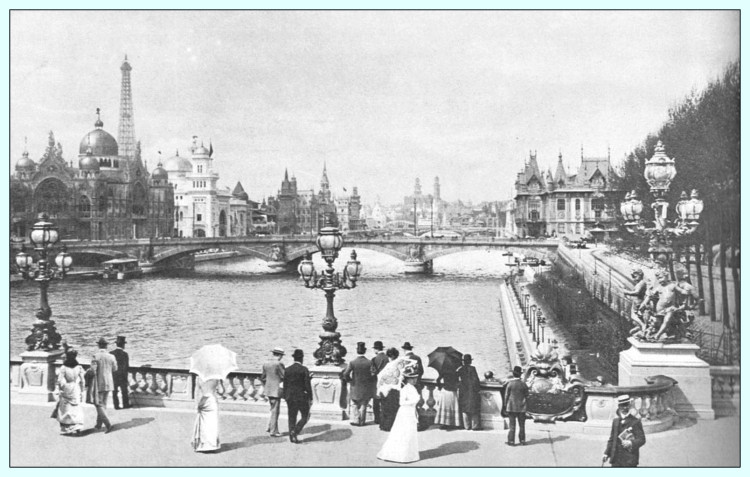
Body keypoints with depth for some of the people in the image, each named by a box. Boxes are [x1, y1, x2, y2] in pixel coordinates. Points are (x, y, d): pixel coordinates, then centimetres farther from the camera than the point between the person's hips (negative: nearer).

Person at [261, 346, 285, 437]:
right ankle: (273, 431, 5)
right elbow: (284, 377, -15)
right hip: (276, 390, -7)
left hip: (268, 390, 7)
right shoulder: (278, 364, -17)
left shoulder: (266, 363, 7)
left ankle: (269, 427, 18)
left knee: (274, 409, 20)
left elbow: (262, 378, 14)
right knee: (275, 411, 0)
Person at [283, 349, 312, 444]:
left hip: (290, 397, 4)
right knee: (305, 417, 9)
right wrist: (311, 398, -5)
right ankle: (295, 431, -8)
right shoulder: (304, 370, -12)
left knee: (292, 417, 12)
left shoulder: (287, 370, 1)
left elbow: (285, 385, 5)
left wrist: (285, 398, 14)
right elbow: (307, 385, -12)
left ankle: (292, 437, 13)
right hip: (302, 397, -4)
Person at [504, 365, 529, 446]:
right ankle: (522, 440, 15)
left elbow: (507, 396, -6)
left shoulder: (510, 384, -10)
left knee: (512, 424, 2)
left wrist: (506, 406, 3)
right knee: (522, 425, 11)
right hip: (521, 407, 2)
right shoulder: (523, 384, -5)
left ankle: (511, 441, 3)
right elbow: (527, 396, 0)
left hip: (511, 407, -2)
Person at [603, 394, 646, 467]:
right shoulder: (616, 420, 13)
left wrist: (631, 443, -26)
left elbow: (642, 439, -8)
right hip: (616, 458, 5)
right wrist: (606, 453, 11)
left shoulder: (635, 421, -4)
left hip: (630, 458, -5)